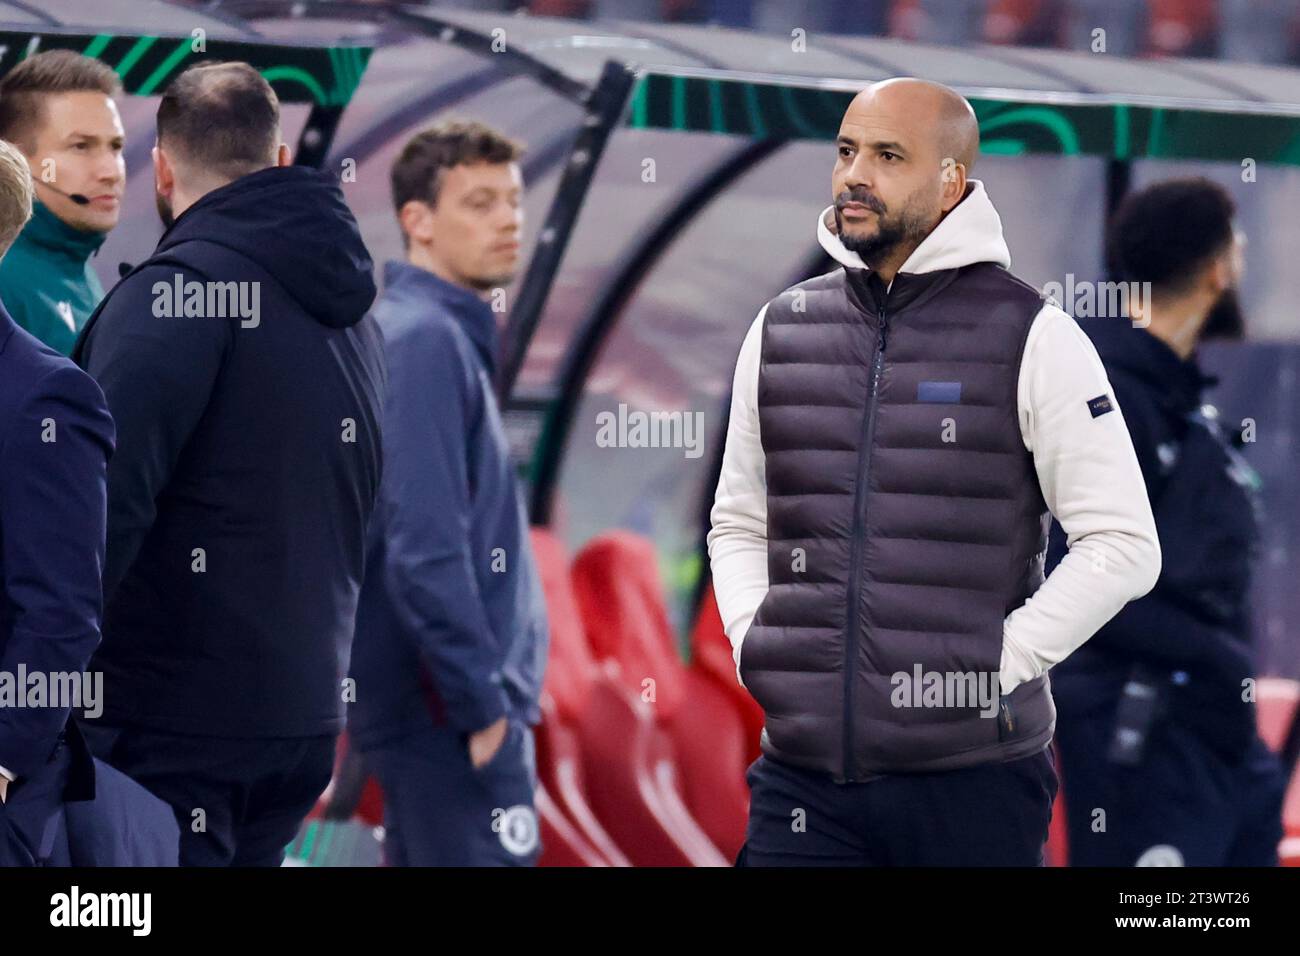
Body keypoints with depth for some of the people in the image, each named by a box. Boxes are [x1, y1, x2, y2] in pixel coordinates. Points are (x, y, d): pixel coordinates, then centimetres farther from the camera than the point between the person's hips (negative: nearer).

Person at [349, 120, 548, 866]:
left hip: (441, 712, 10)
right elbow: (425, 551, -22)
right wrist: (483, 705, -20)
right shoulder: (425, 342, -14)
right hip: (452, 716, -10)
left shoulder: (444, 336, 15)